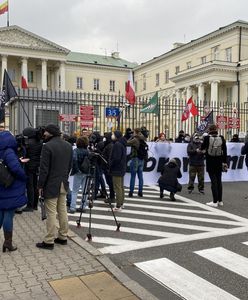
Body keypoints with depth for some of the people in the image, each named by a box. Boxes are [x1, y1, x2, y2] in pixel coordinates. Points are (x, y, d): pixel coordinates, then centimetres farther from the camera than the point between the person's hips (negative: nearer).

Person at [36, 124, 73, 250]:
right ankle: (63, 237, 23)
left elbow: (44, 169, -16)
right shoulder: (68, 145, 7)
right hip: (64, 184, 7)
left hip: (51, 185, -7)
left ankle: (49, 241, 7)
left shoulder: (47, 146, -16)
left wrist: (40, 185, -8)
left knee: (51, 213, -1)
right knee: (62, 211, 14)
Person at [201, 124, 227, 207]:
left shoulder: (207, 138, -11)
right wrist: (224, 162, 9)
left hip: (210, 163, -3)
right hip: (219, 163, 3)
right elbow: (224, 151, 0)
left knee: (213, 181, 0)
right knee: (219, 181, 13)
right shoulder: (221, 138, -4)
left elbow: (202, 148, 5)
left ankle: (215, 202, 1)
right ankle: (220, 201, 20)